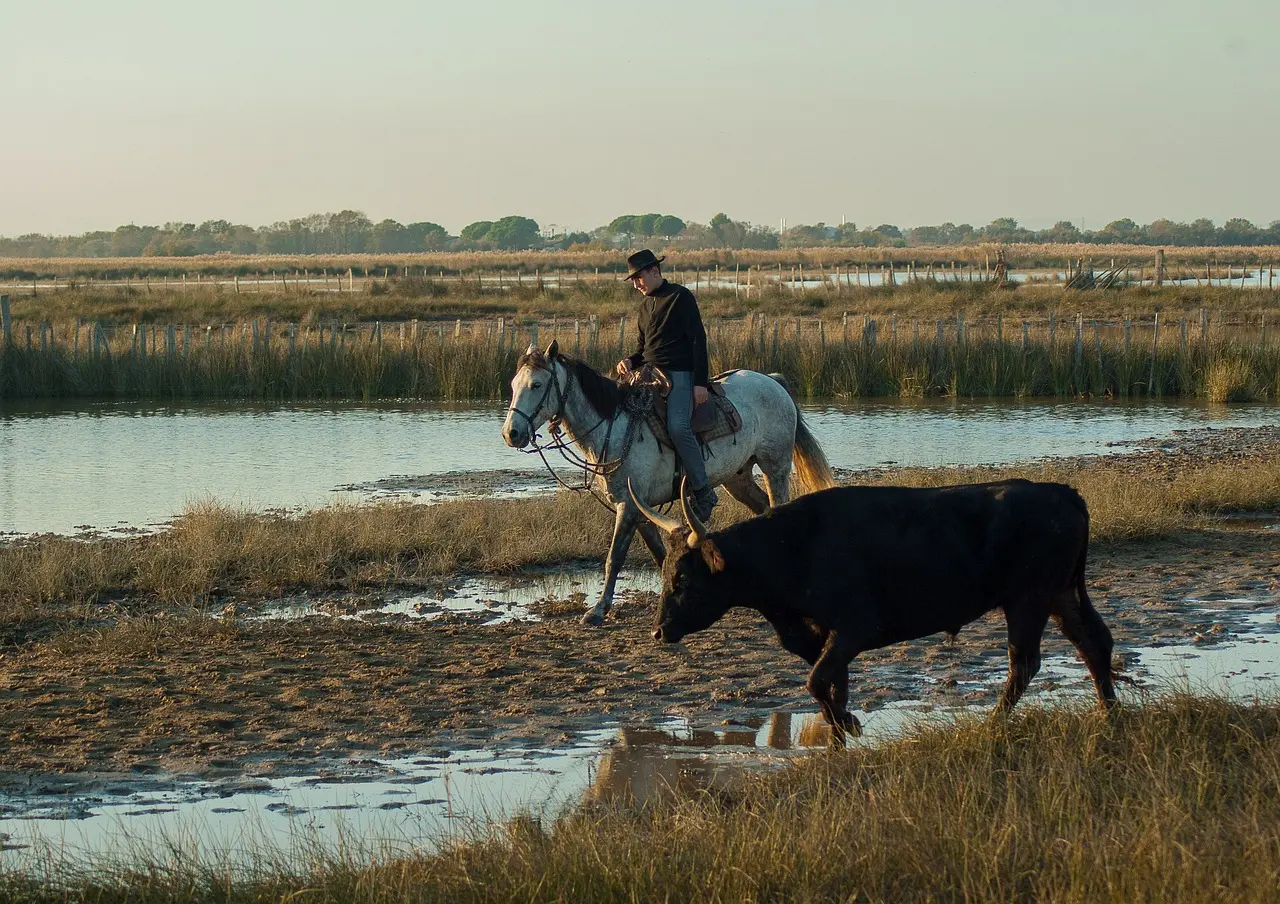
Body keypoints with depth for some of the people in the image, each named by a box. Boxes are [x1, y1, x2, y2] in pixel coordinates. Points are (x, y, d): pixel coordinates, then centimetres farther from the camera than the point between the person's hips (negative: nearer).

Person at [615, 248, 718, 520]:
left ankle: (703, 492, -22)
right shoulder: (646, 305, 20)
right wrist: (631, 362, 3)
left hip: (679, 374, -8)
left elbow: (698, 340, -8)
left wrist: (700, 382, -15)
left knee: (678, 426, -28)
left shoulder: (681, 297, -3)